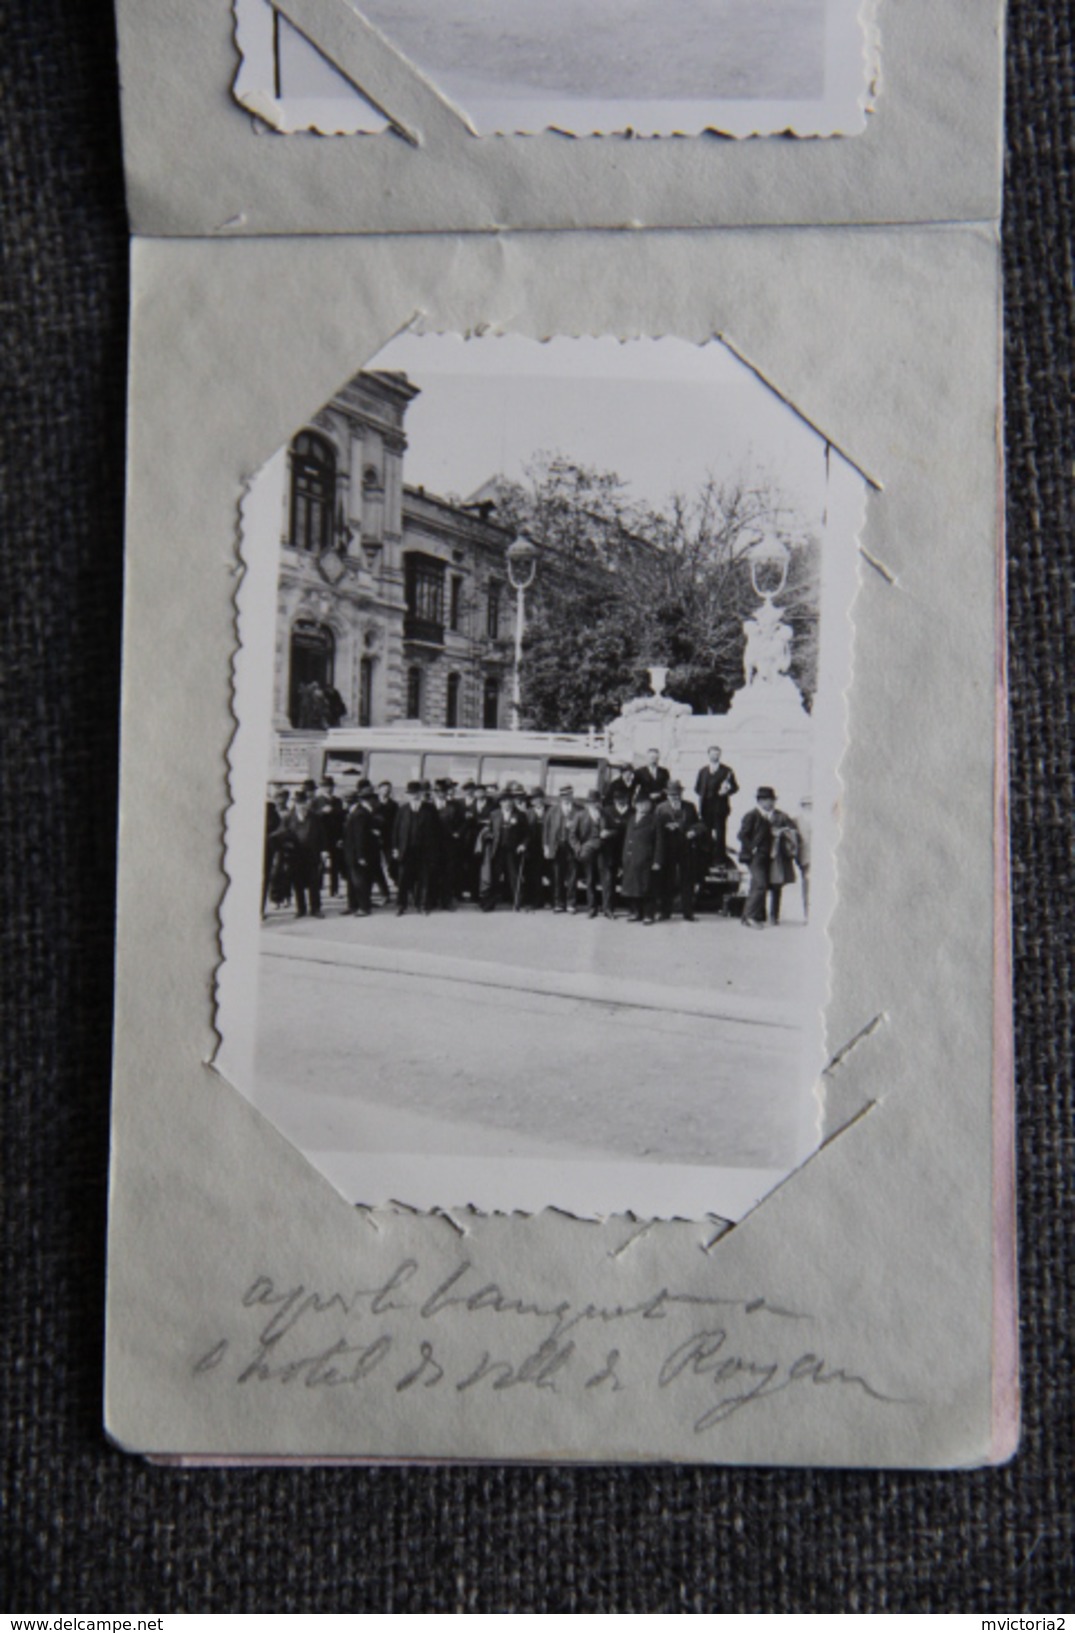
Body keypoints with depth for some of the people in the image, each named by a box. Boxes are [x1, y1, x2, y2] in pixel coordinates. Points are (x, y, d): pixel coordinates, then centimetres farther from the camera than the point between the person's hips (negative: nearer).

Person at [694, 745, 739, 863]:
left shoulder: (726, 771, 5)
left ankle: (720, 860, -2)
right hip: (706, 807, 3)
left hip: (720, 807, -3)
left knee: (720, 835, -5)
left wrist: (727, 791, -15)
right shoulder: (703, 771, 16)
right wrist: (703, 794, -2)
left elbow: (735, 787, 4)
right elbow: (697, 788, 16)